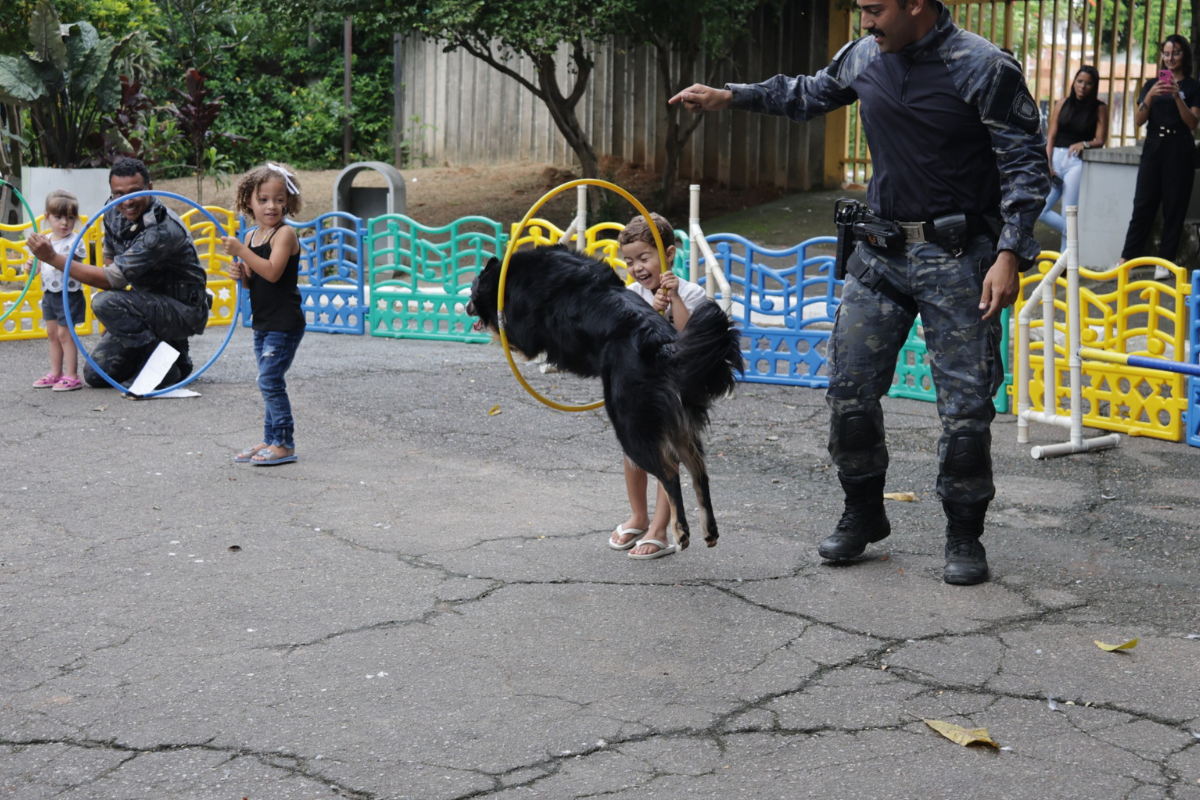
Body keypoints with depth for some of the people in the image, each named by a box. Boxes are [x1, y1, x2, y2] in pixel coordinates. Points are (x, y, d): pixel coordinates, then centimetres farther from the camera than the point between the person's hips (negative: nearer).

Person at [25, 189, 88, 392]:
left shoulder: (74, 242, -14)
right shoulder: (47, 240, 8)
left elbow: (66, 264, -28)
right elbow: (43, 265, 17)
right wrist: (31, 265, -5)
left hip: (68, 294, -8)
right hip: (49, 292, 8)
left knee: (64, 333, -6)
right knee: (52, 333, 13)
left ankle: (71, 376, 0)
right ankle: (55, 373, 23)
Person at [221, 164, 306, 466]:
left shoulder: (285, 233, -12)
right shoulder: (251, 236, 12)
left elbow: (272, 272, -25)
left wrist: (241, 250, -26)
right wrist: (240, 273, -3)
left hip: (285, 324, -8)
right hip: (264, 324, 8)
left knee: (270, 380, -11)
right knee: (269, 382, 13)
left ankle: (284, 444, -5)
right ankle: (270, 440, 21)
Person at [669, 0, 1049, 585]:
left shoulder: (983, 69, -12)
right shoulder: (864, 57, 5)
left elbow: (1026, 164, -10)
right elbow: (809, 95, 25)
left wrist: (1010, 253, -18)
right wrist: (729, 96, 19)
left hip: (956, 257, -5)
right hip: (880, 251, 5)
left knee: (966, 404, -2)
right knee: (849, 389, 6)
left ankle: (964, 537, 14)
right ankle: (864, 515, 25)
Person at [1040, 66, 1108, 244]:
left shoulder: (1100, 108, 4)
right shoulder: (1062, 104, 11)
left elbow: (1100, 141, -1)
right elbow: (1051, 136, 8)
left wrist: (1084, 144, -23)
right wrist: (1047, 164, -3)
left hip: (1077, 161, -3)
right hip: (1056, 158, 4)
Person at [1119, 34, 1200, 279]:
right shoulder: (1152, 84, 12)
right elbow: (1139, 120, 4)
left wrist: (1177, 96, -18)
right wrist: (1150, 96, -13)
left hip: (1180, 152, -2)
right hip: (1153, 148, 2)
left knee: (1174, 208, -1)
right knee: (1143, 205, -1)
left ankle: (1164, 262, 3)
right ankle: (1125, 260, -2)